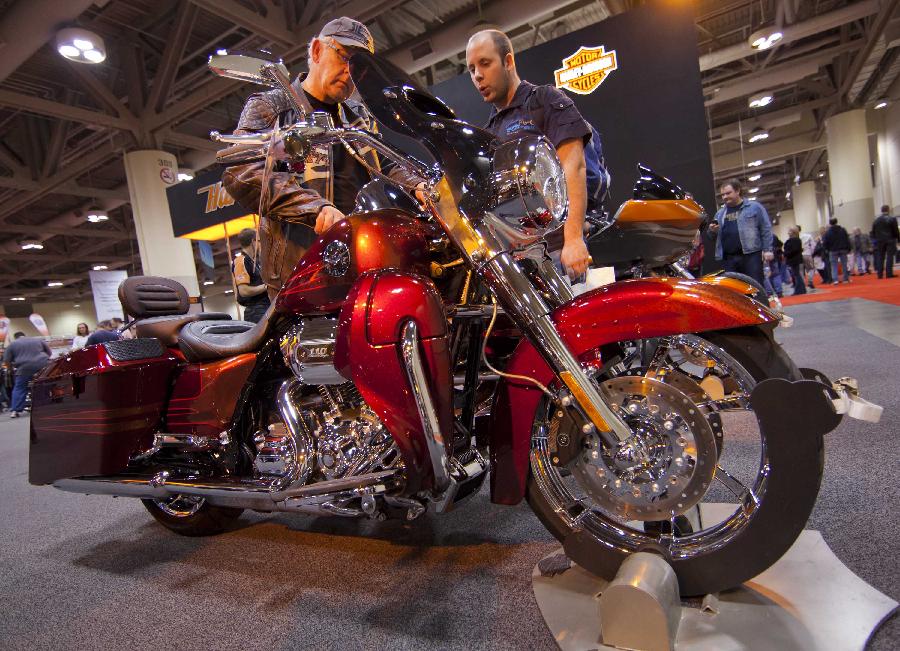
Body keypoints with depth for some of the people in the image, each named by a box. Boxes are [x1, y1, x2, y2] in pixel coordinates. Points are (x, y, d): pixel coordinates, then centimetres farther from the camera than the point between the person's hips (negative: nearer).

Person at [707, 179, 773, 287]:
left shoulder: (754, 207, 7)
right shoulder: (720, 213, 20)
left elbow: (766, 229, 2)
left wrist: (767, 249, -7)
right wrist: (712, 230, 0)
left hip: (750, 255, -4)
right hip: (728, 258, 4)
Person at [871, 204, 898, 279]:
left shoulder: (876, 220, 6)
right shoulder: (892, 219, -5)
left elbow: (873, 232, 8)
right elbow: (895, 231, -6)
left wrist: (874, 241, 14)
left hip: (879, 241, 3)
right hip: (890, 241, -3)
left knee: (880, 258, 4)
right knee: (889, 257, -3)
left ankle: (880, 274, 2)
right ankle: (889, 274, -6)